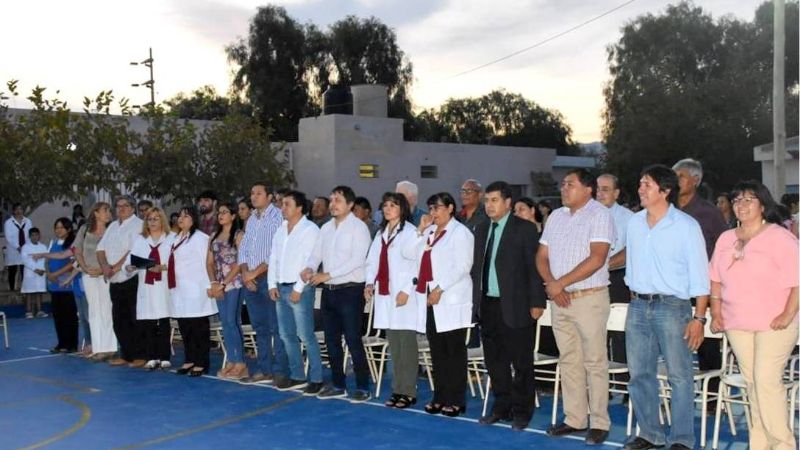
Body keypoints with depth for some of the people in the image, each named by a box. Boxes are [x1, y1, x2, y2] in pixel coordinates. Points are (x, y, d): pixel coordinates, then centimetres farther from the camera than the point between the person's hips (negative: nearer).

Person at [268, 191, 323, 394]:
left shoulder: (310, 229, -8)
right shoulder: (281, 230, 15)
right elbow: (274, 258, 16)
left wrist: (298, 289, -17)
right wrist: (272, 284, 6)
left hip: (300, 289, -8)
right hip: (281, 288, 8)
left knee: (306, 335, -8)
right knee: (287, 335, 10)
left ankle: (316, 378, -1)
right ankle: (297, 376, 19)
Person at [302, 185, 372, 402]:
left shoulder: (358, 227, -8)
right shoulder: (326, 228, 13)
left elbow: (357, 260, -18)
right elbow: (316, 254, 11)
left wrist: (327, 275, -20)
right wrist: (309, 268, -12)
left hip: (350, 290, -7)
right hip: (329, 290, 7)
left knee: (353, 340, -5)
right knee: (332, 340, 12)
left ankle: (363, 387, 3)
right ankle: (337, 385, 22)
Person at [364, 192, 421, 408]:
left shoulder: (410, 231, -7)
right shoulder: (381, 232, 18)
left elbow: (416, 263, -13)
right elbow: (372, 260, 19)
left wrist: (406, 291, -17)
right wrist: (369, 283, 5)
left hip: (404, 295, -7)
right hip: (384, 294, 7)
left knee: (407, 345, -4)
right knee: (393, 345, 10)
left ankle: (408, 392, 1)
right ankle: (398, 390, 16)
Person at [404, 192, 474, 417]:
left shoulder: (460, 232, -5)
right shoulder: (429, 231, 17)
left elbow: (462, 266, -14)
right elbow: (408, 254, 9)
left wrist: (440, 288, -17)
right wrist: (420, 230, 1)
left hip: (451, 300, -7)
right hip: (429, 298, 7)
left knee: (454, 351, -2)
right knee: (437, 350, 10)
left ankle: (456, 400, 2)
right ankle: (440, 397, 17)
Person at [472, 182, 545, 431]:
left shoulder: (525, 228, -5)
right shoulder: (481, 229, 13)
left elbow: (534, 266, -8)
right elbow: (477, 265, 14)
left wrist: (537, 302, -12)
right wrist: (475, 298, 9)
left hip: (515, 306, -6)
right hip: (487, 305, 6)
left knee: (521, 362, 2)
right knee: (495, 361, 12)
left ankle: (521, 411, 13)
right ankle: (501, 406, 24)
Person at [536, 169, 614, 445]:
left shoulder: (600, 215, -8)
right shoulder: (556, 216, 13)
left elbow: (596, 259, -18)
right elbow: (542, 256, 13)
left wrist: (561, 283, -15)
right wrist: (551, 284, -5)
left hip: (589, 298, -6)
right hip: (560, 299, 6)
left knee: (595, 362, -2)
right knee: (569, 361, 10)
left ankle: (599, 423, 5)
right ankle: (574, 419, 17)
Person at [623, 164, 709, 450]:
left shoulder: (686, 226, -6)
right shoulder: (634, 222, 10)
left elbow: (699, 276, -7)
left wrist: (699, 318, -12)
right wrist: (634, 299, 13)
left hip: (672, 307, -5)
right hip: (638, 306, 5)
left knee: (680, 376, -3)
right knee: (639, 374, 9)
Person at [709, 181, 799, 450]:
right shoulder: (726, 239, 12)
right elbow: (716, 279, 17)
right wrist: (716, 313, 9)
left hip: (773, 324, -6)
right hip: (737, 323, 6)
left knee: (767, 380, -12)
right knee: (751, 381, 9)